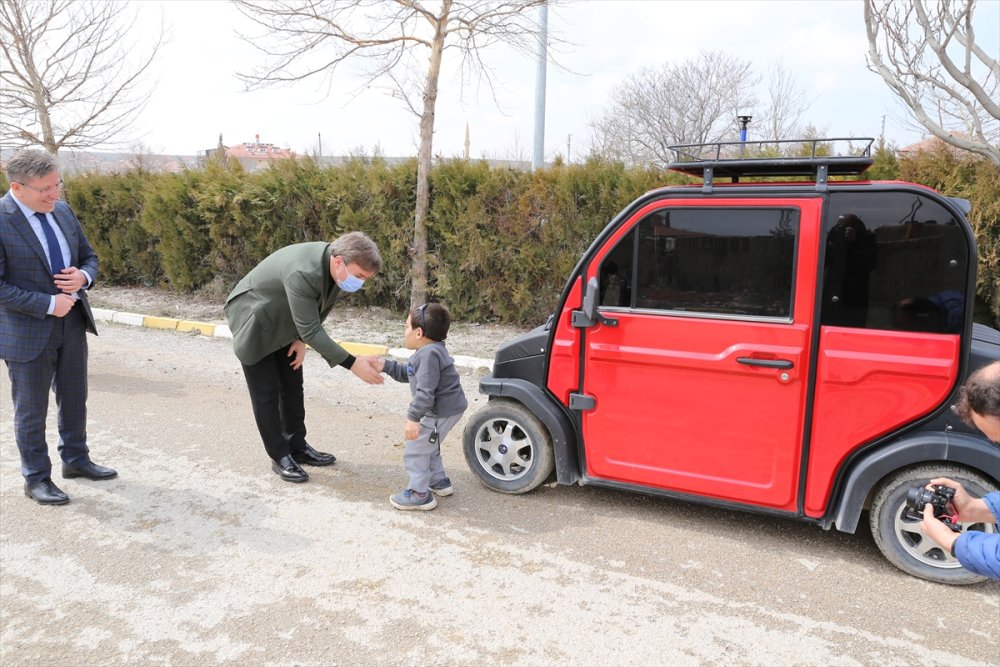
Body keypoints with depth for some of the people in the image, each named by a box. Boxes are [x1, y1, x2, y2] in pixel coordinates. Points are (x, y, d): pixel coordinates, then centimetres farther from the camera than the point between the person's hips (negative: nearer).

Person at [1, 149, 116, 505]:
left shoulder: (62, 210, 2)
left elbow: (89, 256, 12)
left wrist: (83, 277, -10)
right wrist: (48, 305, -22)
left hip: (72, 323, 6)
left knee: (74, 400, 19)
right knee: (31, 411, 10)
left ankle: (76, 460, 38)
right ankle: (36, 478, 26)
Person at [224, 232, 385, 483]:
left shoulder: (337, 267, -15)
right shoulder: (302, 273, -41)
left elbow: (319, 310, 2)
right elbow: (311, 331, -39)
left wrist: (302, 339, -10)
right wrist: (353, 364, -40)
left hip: (283, 325, 8)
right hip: (253, 323, -8)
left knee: (292, 387, 11)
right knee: (266, 393, -1)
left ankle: (297, 447, 23)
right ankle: (279, 457, 10)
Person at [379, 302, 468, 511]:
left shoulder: (429, 354, -26)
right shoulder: (428, 351, 10)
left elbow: (425, 392, -31)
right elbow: (405, 374, 19)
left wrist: (413, 418, -30)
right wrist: (385, 365, 10)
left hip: (442, 412, -11)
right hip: (446, 408, 11)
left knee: (415, 451, -1)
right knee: (428, 447, 28)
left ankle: (420, 495, 9)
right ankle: (439, 482, 41)